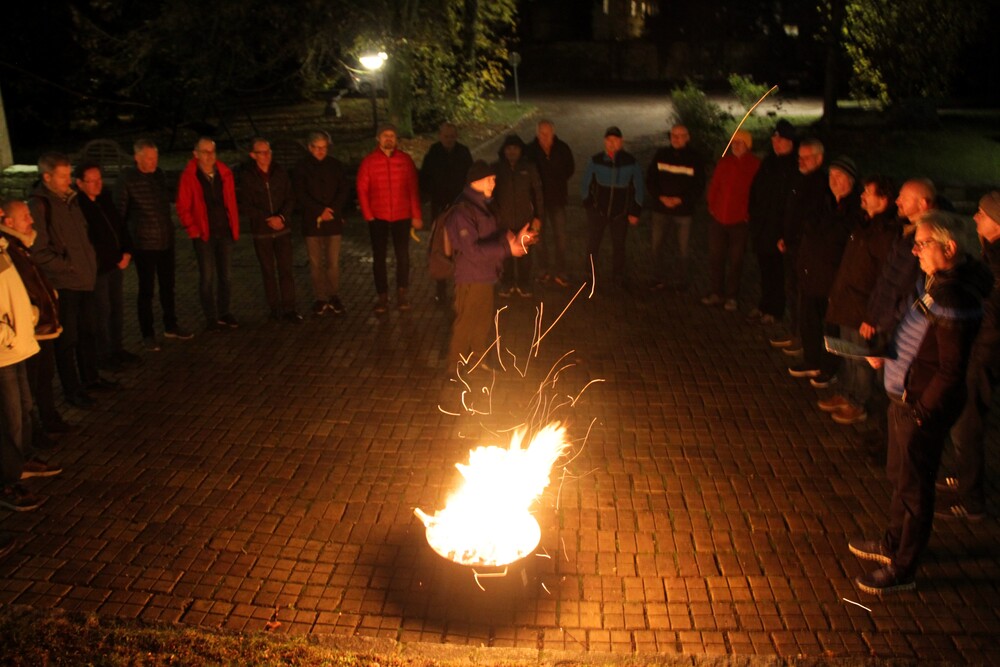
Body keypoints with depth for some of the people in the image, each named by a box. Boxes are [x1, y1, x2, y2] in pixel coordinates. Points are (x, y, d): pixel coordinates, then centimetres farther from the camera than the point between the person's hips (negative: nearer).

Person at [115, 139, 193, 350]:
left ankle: (171, 326, 31)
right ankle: (148, 334, 15)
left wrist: (169, 230, 15)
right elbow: (119, 212, -5)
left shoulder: (159, 175, 7)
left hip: (166, 241, 6)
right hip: (144, 244, -5)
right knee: (146, 290, 4)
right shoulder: (126, 179, -9)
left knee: (168, 286, 16)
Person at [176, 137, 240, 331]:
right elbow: (183, 208, -5)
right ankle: (211, 317, 10)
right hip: (203, 235, -4)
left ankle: (224, 313, 23)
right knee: (207, 276, 0)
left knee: (226, 276, 9)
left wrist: (235, 228, 7)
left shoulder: (224, 173, 5)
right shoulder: (189, 176, -7)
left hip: (225, 232, 4)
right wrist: (193, 230, -9)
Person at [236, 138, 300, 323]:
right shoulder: (245, 176, -5)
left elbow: (290, 198, 3)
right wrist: (268, 220, -13)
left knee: (286, 270, -2)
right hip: (261, 231, -1)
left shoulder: (280, 172, 1)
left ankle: (289, 308, 4)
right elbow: (245, 206, -6)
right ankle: (274, 308, 16)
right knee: (268, 272, 7)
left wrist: (282, 217, -13)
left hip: (282, 228, 1)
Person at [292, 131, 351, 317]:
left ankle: (334, 297, 11)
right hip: (311, 221, -1)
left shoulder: (335, 165, 8)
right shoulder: (301, 167, 1)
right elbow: (300, 195, -4)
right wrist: (320, 211, -11)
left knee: (333, 262, 0)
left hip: (333, 220, 1)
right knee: (315, 263, 1)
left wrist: (332, 210, -8)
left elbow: (344, 190, 5)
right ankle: (320, 299, 9)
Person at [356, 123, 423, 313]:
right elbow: (362, 190, 0)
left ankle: (401, 294, 17)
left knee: (403, 255, 4)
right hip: (378, 218, 0)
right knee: (379, 257, 5)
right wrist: (368, 215, -6)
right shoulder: (369, 161, 0)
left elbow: (413, 189, 2)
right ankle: (382, 296, 15)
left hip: (402, 217, 0)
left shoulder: (405, 160, 2)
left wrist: (416, 215, -1)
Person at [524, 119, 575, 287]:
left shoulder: (562, 148, -5)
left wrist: (557, 180, 4)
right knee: (540, 235, 9)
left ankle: (560, 273, 6)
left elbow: (570, 168, 10)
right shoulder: (530, 150, -10)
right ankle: (545, 270, 21)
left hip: (557, 198, 0)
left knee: (560, 236, -1)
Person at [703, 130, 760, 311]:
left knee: (735, 261, 6)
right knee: (715, 258, 10)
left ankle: (731, 296, 16)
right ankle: (717, 293, 23)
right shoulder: (724, 161, 5)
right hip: (718, 219, 4)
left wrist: (748, 214, -9)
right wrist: (712, 206, 6)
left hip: (739, 221, -4)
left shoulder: (755, 165, -7)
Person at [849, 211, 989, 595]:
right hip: (904, 394, 10)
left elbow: (951, 372, -24)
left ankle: (903, 570, 22)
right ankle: (893, 544, 43)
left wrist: (921, 413, -19)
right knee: (899, 475, 24)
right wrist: (888, 354, 3)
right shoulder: (932, 280, 2)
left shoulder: (954, 300, -27)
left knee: (913, 486, 6)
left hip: (924, 406, -9)